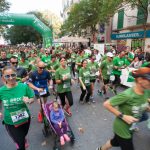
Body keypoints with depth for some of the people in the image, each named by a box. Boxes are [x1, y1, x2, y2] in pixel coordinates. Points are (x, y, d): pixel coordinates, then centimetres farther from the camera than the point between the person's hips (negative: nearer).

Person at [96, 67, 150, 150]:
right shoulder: (127, 95, -33)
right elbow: (106, 104, -29)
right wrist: (123, 116, -29)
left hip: (130, 127, 8)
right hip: (122, 128, -7)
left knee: (116, 142, 29)